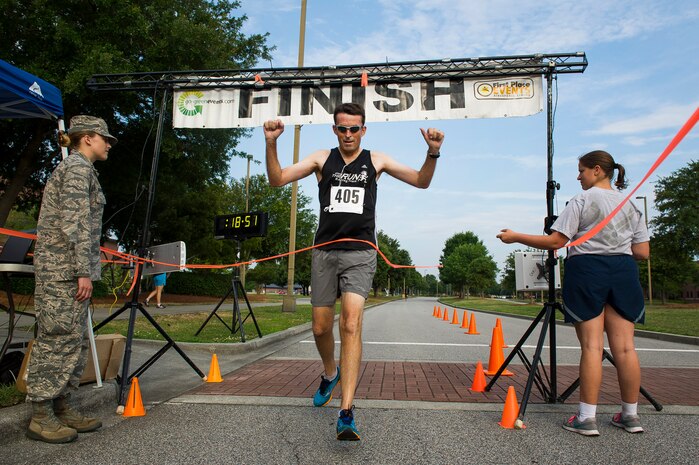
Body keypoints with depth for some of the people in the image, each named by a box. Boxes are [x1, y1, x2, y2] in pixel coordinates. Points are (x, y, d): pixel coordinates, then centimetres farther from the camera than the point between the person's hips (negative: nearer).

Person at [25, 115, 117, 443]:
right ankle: (40, 417, 2)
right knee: (57, 339, -6)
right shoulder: (78, 167, -8)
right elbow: (75, 223, -18)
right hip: (64, 267, -10)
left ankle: (62, 409, 17)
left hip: (68, 268, 10)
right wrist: (84, 271, -20)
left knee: (73, 341, 11)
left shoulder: (76, 167, 22)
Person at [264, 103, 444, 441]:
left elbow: (422, 181, 8)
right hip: (324, 252, 2)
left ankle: (347, 413, -15)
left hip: (359, 252, -2)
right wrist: (271, 143, -13)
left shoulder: (375, 160, 8)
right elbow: (277, 179, 2)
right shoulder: (322, 159, 9)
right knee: (321, 328, 9)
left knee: (351, 324, -18)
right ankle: (330, 374, 42)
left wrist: (433, 153, -10)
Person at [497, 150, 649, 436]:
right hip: (623, 272, 5)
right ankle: (631, 415, 15)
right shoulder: (631, 205, 14)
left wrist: (516, 237, -2)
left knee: (592, 346, -5)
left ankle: (587, 418, -1)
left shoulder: (582, 201, -3)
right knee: (625, 347, 7)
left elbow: (555, 242, -9)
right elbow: (643, 252, 10)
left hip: (587, 270, -5)